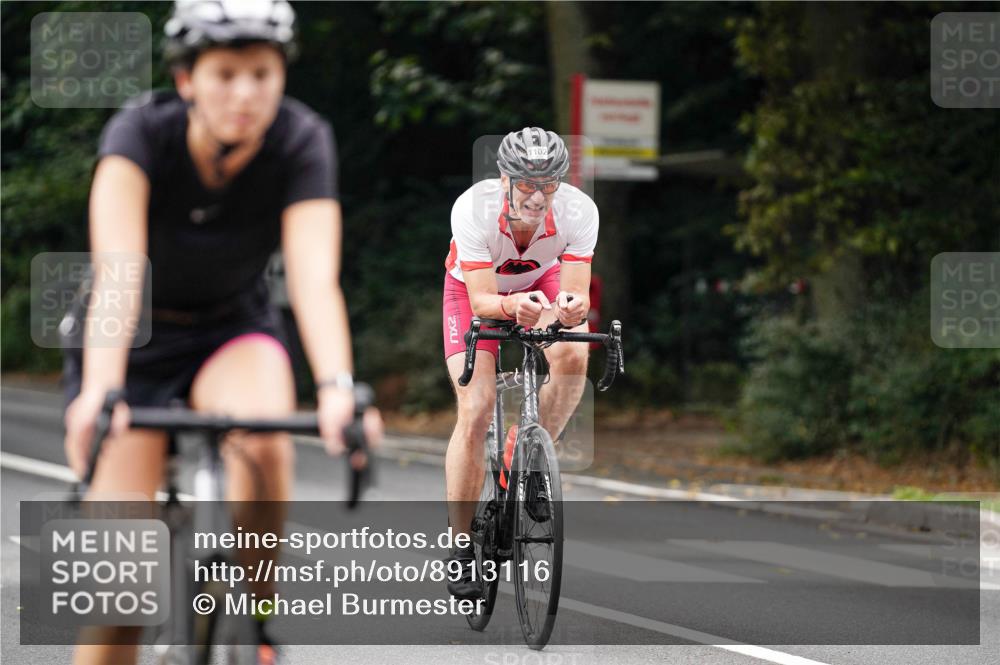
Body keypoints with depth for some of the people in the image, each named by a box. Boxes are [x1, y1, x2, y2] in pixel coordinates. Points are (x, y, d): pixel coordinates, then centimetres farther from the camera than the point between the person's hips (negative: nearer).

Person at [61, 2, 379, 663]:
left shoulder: (301, 141, -22)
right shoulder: (142, 131, -26)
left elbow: (315, 275, -34)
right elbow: (117, 272, -39)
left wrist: (337, 386, -52)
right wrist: (100, 389, -55)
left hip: (234, 332, 1)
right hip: (136, 341, -1)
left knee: (264, 438, -34)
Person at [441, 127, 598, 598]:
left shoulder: (578, 211, -32)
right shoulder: (473, 208, -36)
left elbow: (577, 293, -31)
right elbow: (482, 301, -35)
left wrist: (572, 307, -54)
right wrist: (512, 305, -57)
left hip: (541, 283, 2)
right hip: (474, 290, -2)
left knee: (572, 355, -31)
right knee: (475, 415, -15)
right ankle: (461, 546, -3)